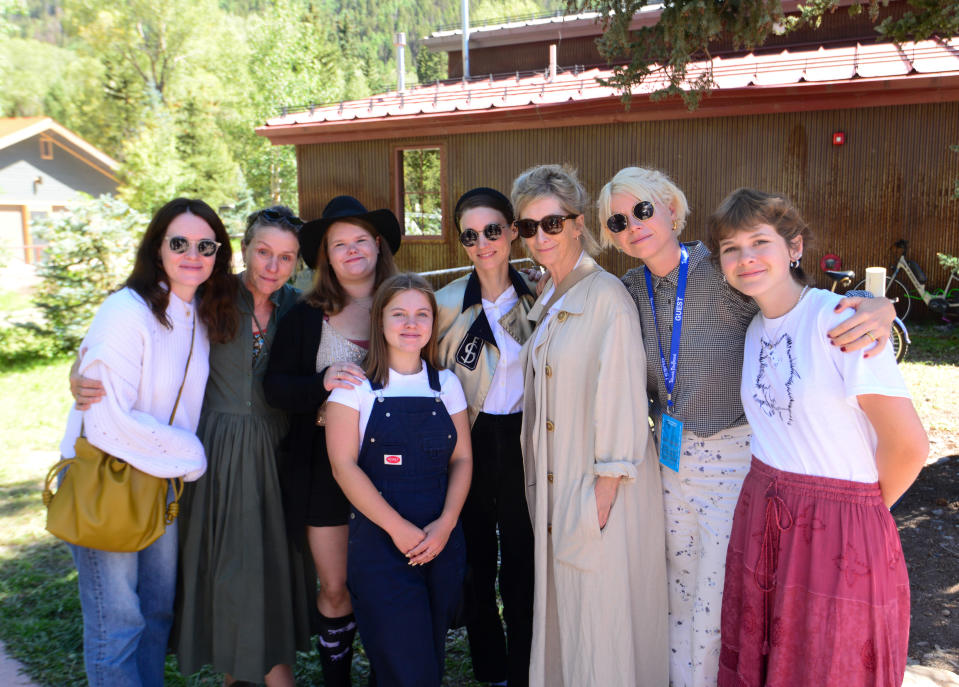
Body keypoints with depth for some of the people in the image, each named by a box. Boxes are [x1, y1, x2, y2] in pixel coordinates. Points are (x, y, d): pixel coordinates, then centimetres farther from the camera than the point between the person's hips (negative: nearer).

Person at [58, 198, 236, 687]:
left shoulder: (202, 317, 2)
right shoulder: (127, 311, -20)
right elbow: (107, 419, -25)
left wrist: (182, 456, -4)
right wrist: (188, 454, -16)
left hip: (160, 477, 7)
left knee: (159, 609, 18)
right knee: (117, 622, 3)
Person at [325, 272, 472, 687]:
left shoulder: (446, 384, 9)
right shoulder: (357, 385, -2)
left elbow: (462, 459, 7)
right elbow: (343, 465, -9)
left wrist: (446, 523, -8)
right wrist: (399, 528, -14)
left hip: (443, 542, 4)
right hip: (379, 543, -3)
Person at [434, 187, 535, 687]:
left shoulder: (537, 295, -1)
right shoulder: (449, 302, -3)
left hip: (523, 439, 0)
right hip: (471, 440, 0)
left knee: (523, 558, 5)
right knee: (476, 559, 11)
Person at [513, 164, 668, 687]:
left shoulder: (606, 296, -16)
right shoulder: (547, 300, 10)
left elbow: (621, 395, -18)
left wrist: (606, 487, -18)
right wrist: (539, 480, 11)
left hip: (598, 486, -8)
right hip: (554, 480, 8)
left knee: (601, 606, 5)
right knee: (560, 601, 19)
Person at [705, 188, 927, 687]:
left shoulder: (838, 319, -16)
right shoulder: (756, 329, 6)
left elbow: (908, 445, -16)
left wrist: (863, 509, -1)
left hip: (838, 533, -6)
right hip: (760, 516, 7)